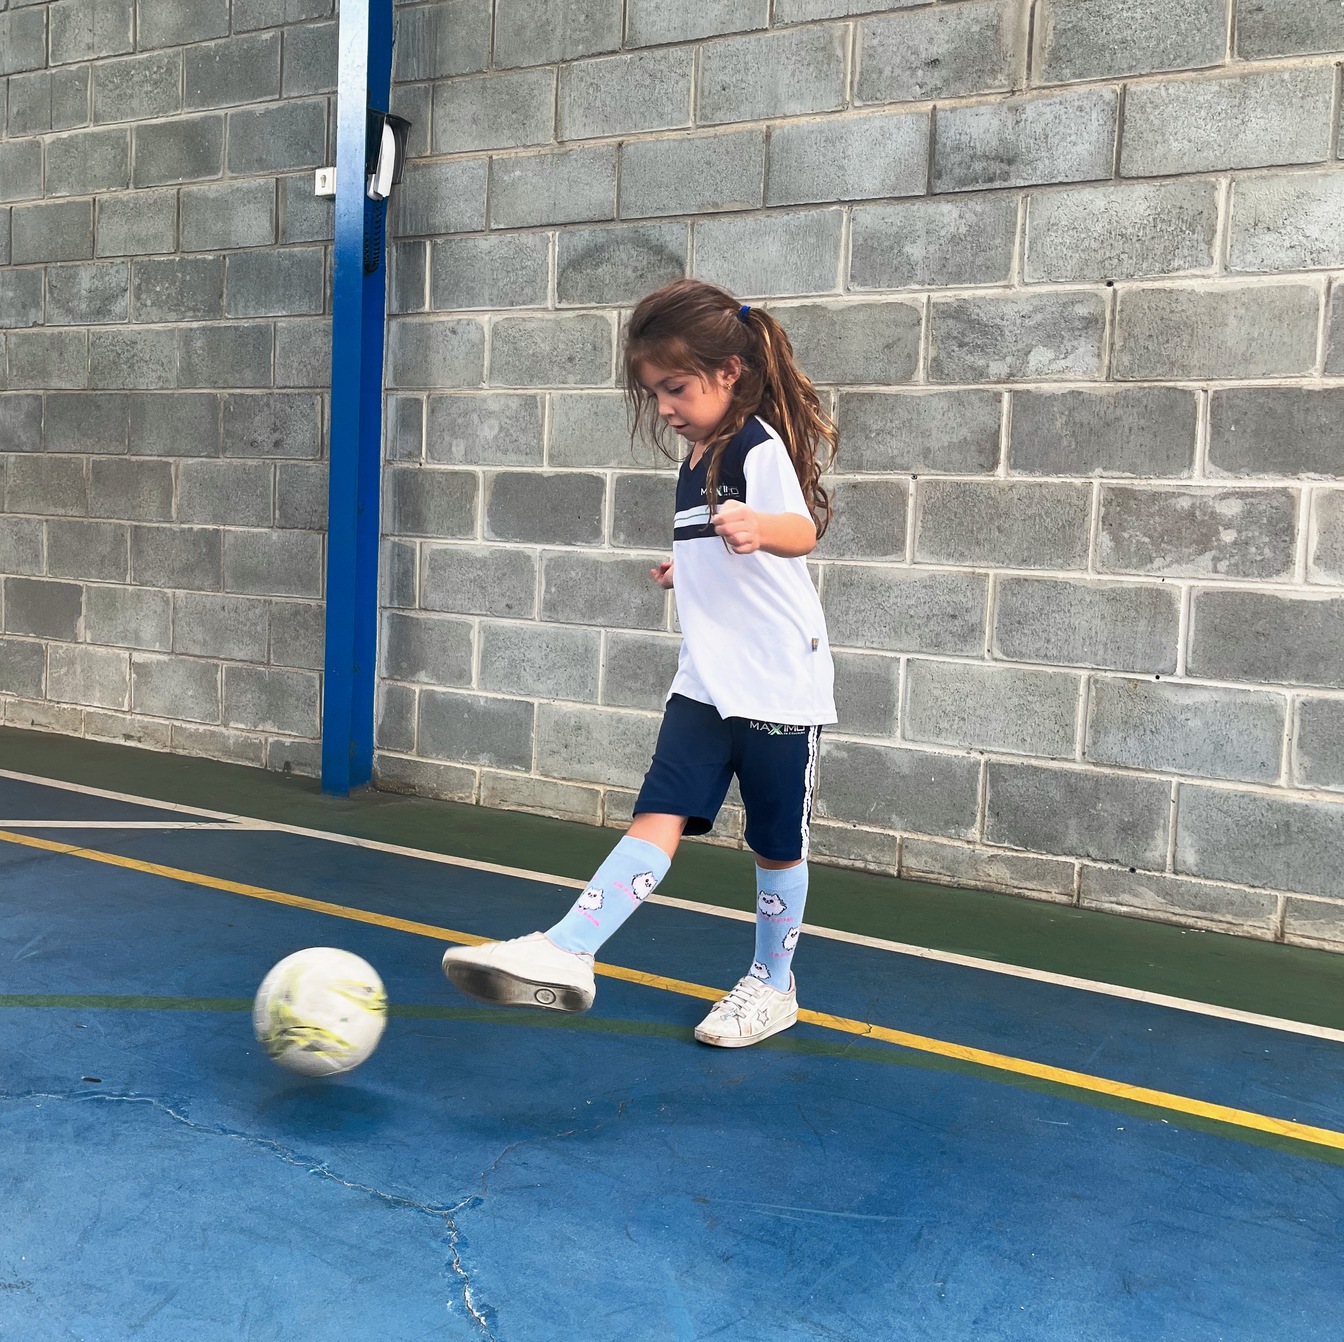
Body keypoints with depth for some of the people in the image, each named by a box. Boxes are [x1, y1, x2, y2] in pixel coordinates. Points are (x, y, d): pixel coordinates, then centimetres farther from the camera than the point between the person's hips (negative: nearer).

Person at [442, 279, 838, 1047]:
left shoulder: (761, 448, -13)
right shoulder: (699, 461, 12)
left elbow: (802, 531, -32)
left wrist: (758, 528, -53)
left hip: (780, 685, -6)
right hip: (707, 682, 7)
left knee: (778, 840, 7)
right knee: (661, 815, -7)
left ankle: (773, 987, 23)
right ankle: (565, 955, -19)